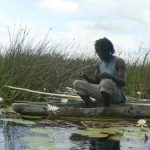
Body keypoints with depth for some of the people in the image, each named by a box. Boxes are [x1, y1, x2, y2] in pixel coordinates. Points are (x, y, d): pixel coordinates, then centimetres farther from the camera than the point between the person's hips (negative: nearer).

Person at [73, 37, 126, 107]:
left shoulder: (119, 62, -7)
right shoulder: (99, 63, 12)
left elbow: (123, 82, -17)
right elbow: (96, 81, 14)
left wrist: (110, 76, -34)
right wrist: (87, 78, -8)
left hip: (116, 95, -6)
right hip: (102, 93, 6)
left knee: (106, 82, -40)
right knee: (77, 83, -5)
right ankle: (91, 106, -13)